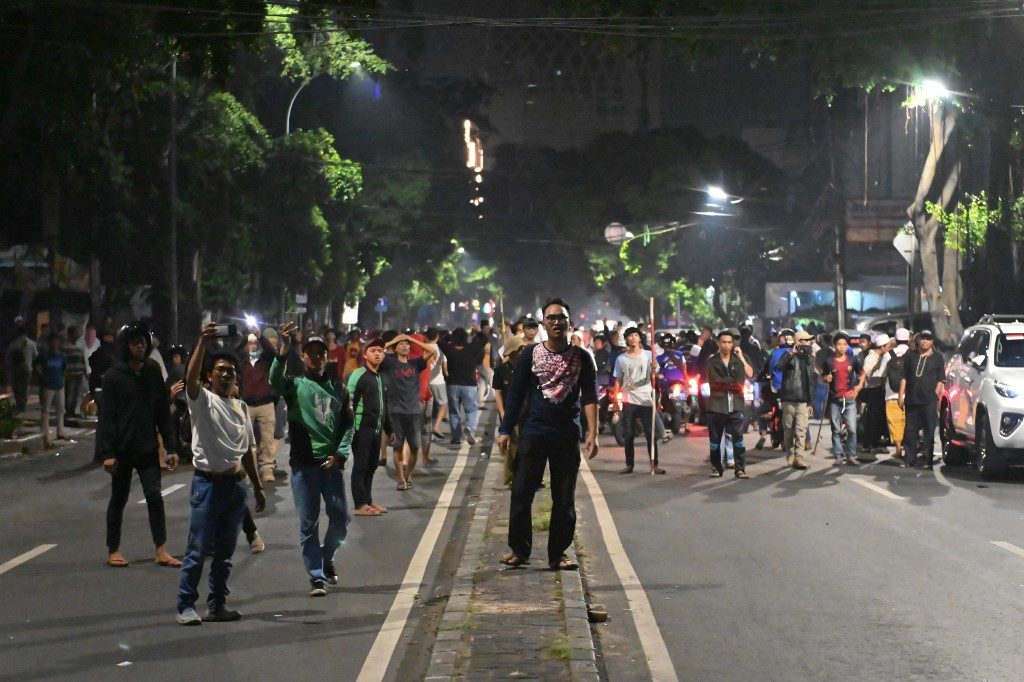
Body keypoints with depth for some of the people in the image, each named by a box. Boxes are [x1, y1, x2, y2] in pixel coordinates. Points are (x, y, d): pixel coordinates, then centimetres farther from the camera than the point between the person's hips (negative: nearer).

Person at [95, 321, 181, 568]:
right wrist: (107, 453, -14)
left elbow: (163, 414, 8)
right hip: (121, 449, -2)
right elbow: (106, 417, -8)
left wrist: (171, 447, 2)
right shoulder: (113, 376, -6)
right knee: (118, 499, 8)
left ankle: (161, 551, -3)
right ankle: (113, 550, 18)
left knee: (155, 496, -5)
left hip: (148, 448, 2)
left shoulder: (153, 373, 5)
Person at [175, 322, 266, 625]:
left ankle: (217, 603, 18)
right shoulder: (203, 400, -3)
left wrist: (257, 486, 17)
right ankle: (185, 605, -1)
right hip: (207, 483, -6)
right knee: (197, 549, -6)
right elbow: (190, 377, -25)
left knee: (225, 550, 10)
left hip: (235, 485, 6)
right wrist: (203, 343, -35)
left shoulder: (241, 408, 14)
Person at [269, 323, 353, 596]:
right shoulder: (296, 385, 2)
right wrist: (282, 353, -39)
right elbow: (275, 381, -21)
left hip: (331, 463, 3)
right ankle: (317, 577, 5)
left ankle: (326, 559, 30)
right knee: (309, 523, 0)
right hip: (304, 463, -3)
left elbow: (348, 425, 12)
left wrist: (339, 454, -4)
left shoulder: (338, 388, 12)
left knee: (340, 517, 5)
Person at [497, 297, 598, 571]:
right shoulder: (530, 354, 1)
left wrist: (592, 433, -11)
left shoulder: (581, 358, 3)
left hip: (567, 436, 1)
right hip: (533, 433, -1)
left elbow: (589, 396, -1)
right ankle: (519, 550, 12)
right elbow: (515, 393, 4)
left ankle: (558, 554, 13)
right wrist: (505, 430, -1)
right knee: (522, 493, 0)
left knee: (564, 499, 4)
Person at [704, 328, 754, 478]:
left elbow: (750, 374, -7)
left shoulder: (738, 360, 9)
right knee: (715, 439, 5)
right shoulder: (711, 362, 5)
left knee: (738, 438, -8)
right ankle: (716, 468, 16)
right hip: (717, 406, 0)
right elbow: (716, 381, 2)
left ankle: (740, 469, -6)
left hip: (736, 406, 0)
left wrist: (741, 357, -12)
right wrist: (734, 383, 6)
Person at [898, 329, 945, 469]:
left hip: (929, 401, -3)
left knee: (929, 431, -1)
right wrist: (901, 395, 6)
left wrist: (935, 396, -7)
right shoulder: (911, 355, 12)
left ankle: (927, 461, 2)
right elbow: (904, 377, 13)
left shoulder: (937, 357, 4)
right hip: (912, 400, 3)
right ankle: (909, 459, 10)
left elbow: (941, 380, 2)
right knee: (910, 431, 5)